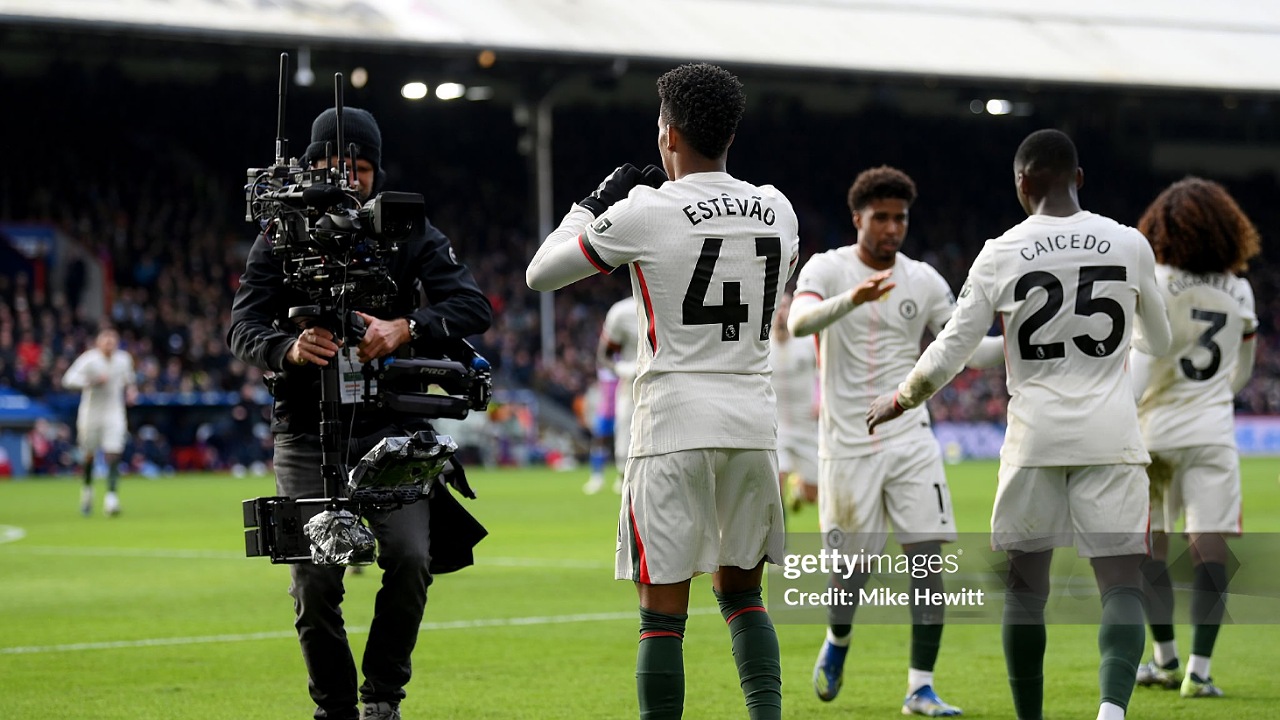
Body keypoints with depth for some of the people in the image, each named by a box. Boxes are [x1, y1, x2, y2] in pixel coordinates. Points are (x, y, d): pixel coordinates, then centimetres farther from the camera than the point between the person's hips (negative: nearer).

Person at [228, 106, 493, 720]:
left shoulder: (408, 233, 4)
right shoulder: (282, 238, 4)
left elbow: (474, 307, -5)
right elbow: (243, 327, -5)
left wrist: (405, 329, -23)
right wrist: (289, 348, -27)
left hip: (389, 424, 0)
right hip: (307, 432, 0)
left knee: (410, 558, -17)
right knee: (316, 579, -8)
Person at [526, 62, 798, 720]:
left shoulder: (642, 214, -8)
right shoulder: (776, 211, 6)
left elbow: (541, 273, 3)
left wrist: (595, 204, 17)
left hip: (675, 424, -5)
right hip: (753, 423, 5)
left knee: (663, 609, -2)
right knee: (741, 591, 18)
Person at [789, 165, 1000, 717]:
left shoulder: (923, 280, 6)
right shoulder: (827, 269, -4)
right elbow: (799, 321, -24)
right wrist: (852, 298, -41)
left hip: (910, 438, 3)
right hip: (848, 443, -3)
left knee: (927, 558, -7)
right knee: (854, 564, 4)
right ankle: (837, 641, 36)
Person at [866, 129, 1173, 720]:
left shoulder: (1001, 254, -3)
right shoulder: (1129, 244, 3)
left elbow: (950, 354, 0)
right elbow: (1158, 343, 18)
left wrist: (898, 401, 18)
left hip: (1035, 437, 0)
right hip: (1111, 437, 1)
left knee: (1025, 585, 10)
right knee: (1121, 582, -3)